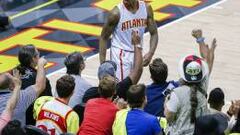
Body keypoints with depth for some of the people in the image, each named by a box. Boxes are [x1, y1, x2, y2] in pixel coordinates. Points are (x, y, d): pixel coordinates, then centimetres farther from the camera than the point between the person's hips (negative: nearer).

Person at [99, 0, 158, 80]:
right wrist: (102, 63, -12)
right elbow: (104, 38, -9)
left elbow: (154, 34, 3)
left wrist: (150, 53, -14)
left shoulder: (146, 8, -6)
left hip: (137, 53, 5)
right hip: (121, 54, -5)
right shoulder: (116, 13, -18)